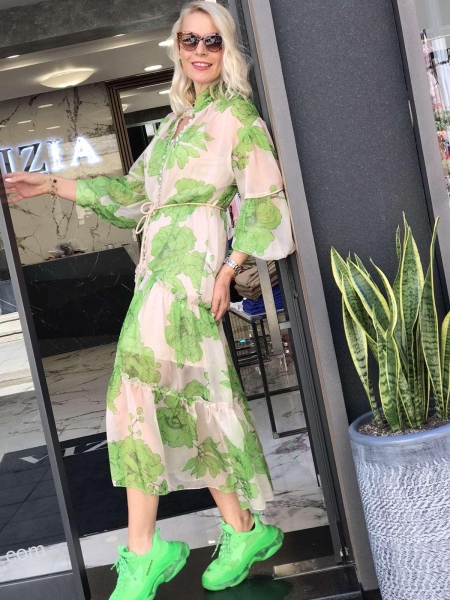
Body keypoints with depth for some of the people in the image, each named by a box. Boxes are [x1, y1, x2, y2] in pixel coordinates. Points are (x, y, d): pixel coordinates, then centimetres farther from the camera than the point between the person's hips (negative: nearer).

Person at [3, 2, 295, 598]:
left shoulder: (238, 115, 3)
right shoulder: (175, 120, 25)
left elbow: (263, 199, -5)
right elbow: (134, 192, 24)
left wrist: (228, 269, -14)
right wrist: (51, 184, 22)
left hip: (191, 258, -8)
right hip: (159, 261, 8)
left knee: (135, 385, -16)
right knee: (187, 397, 5)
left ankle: (143, 549, -9)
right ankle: (244, 532, 14)